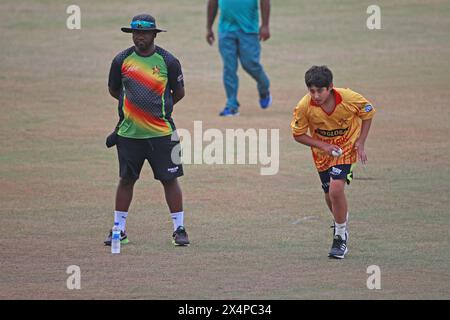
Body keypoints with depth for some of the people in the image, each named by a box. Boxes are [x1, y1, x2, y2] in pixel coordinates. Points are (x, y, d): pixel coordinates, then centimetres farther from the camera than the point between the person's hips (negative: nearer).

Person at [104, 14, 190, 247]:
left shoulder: (168, 61, -3)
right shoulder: (122, 60, 1)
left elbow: (179, 92, 9)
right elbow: (113, 89, 15)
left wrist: (158, 107, 8)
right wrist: (133, 104, 11)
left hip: (161, 133, -2)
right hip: (129, 132, 2)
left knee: (170, 180, 0)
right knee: (126, 179, 8)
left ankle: (179, 229, 9)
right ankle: (119, 230, 16)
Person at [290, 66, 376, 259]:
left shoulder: (350, 98, -26)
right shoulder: (304, 107, -24)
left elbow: (368, 113, -4)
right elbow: (298, 134, -9)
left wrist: (360, 143, -10)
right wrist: (324, 146, -22)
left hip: (346, 147, -3)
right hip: (322, 151, 3)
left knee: (336, 189, -20)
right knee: (330, 195, 13)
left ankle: (340, 237, -4)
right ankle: (341, 223, 46)